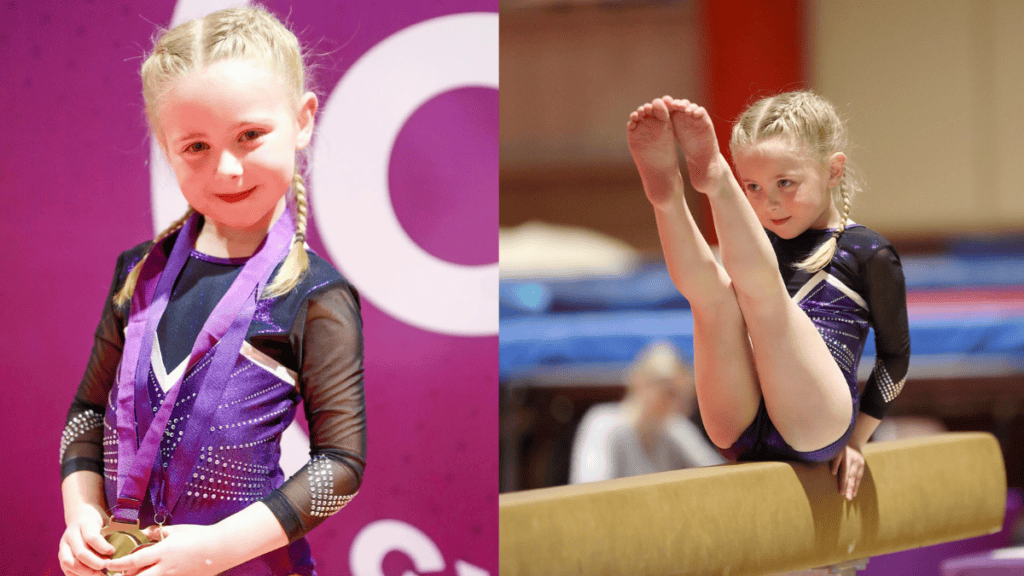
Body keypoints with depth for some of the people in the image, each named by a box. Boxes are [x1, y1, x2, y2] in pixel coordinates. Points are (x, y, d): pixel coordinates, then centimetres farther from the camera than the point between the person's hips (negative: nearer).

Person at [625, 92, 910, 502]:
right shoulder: (755, 245, 22)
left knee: (758, 280, -21)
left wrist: (855, 438, 11)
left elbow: (895, 354, 10)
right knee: (712, 287, -17)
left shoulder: (866, 253, 7)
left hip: (815, 428, -4)